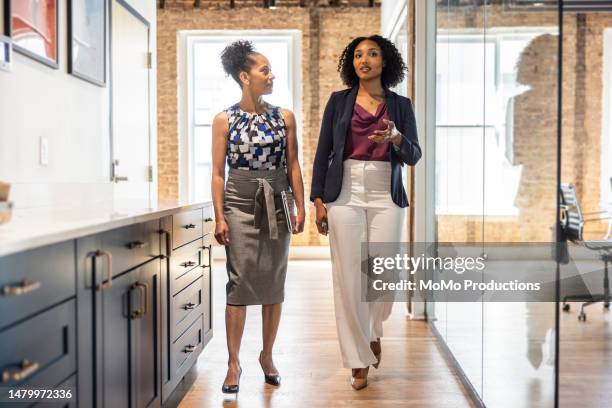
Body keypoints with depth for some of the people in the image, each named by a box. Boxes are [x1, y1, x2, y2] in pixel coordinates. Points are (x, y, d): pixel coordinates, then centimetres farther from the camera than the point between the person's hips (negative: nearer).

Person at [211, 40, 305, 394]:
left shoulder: (285, 117, 5)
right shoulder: (225, 120, 0)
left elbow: (293, 166, 5)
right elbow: (218, 172, -1)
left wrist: (301, 206, 0)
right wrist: (220, 217, -6)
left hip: (277, 205, 2)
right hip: (240, 204, -2)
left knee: (274, 282, 6)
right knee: (240, 281, -3)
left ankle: (267, 355, 22)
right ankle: (234, 362, 9)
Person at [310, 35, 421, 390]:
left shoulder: (400, 105, 8)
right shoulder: (338, 101, 7)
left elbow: (414, 157, 4)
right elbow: (323, 152, 5)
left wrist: (395, 137, -17)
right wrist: (318, 199, -2)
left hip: (387, 197, 1)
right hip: (345, 195, 0)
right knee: (348, 276, -2)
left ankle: (374, 332, 34)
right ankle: (358, 359, 12)